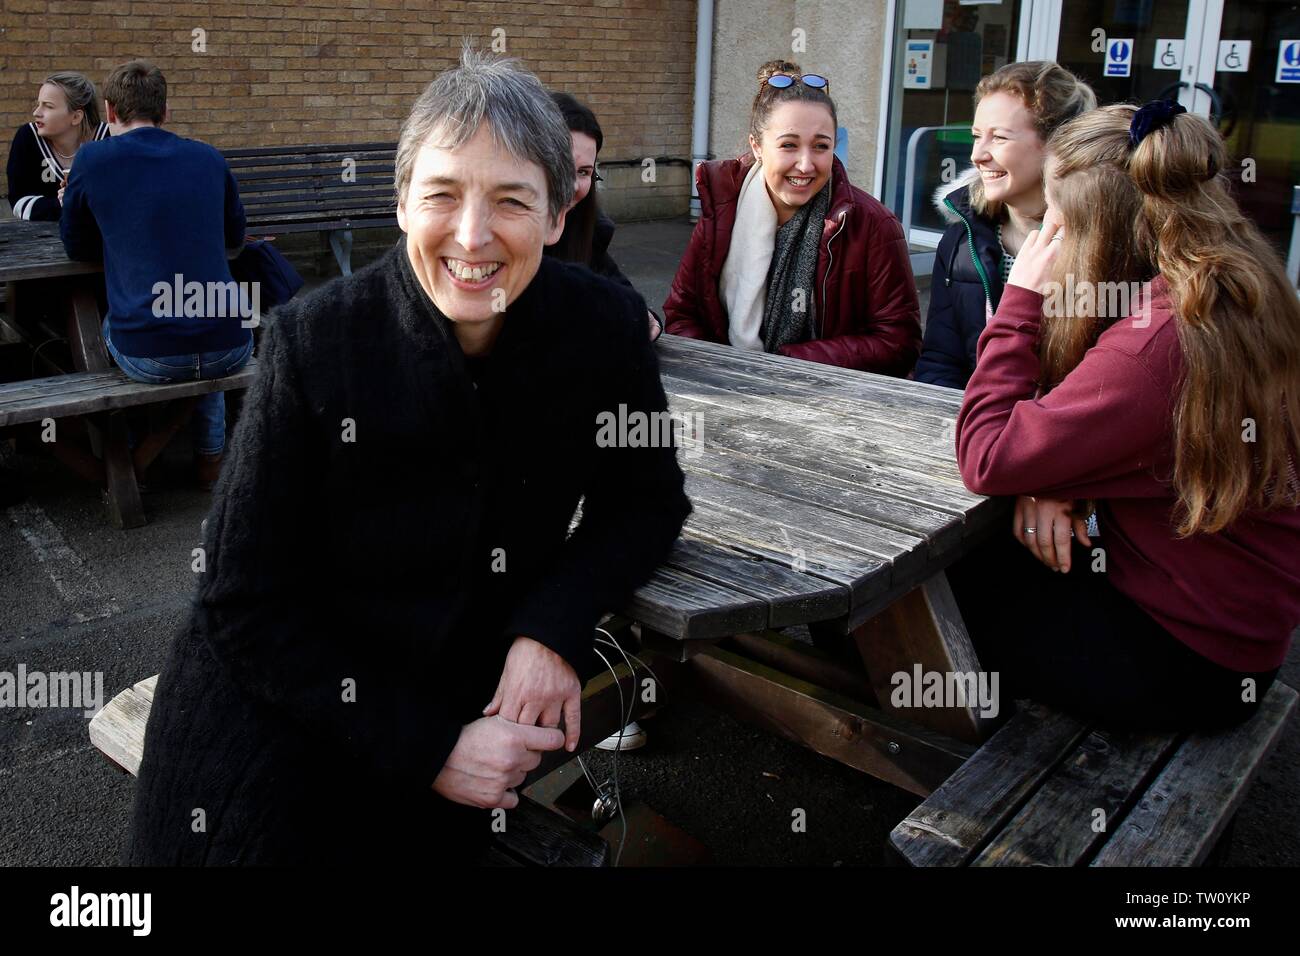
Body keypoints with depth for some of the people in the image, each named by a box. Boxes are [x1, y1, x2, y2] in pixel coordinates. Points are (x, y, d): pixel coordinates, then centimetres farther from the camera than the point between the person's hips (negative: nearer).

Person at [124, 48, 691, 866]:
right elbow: (246, 606, -12)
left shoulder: (605, 326, -12)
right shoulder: (315, 340, -17)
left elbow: (649, 497, 2)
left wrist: (555, 626, -17)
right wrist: (426, 747, -19)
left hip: (471, 703, 2)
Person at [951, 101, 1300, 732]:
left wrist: (1022, 300, -19)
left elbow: (985, 459, -27)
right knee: (974, 558, 13)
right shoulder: (1239, 295, 0)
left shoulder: (1154, 344, -32)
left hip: (1187, 666, -9)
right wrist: (1052, 486, -14)